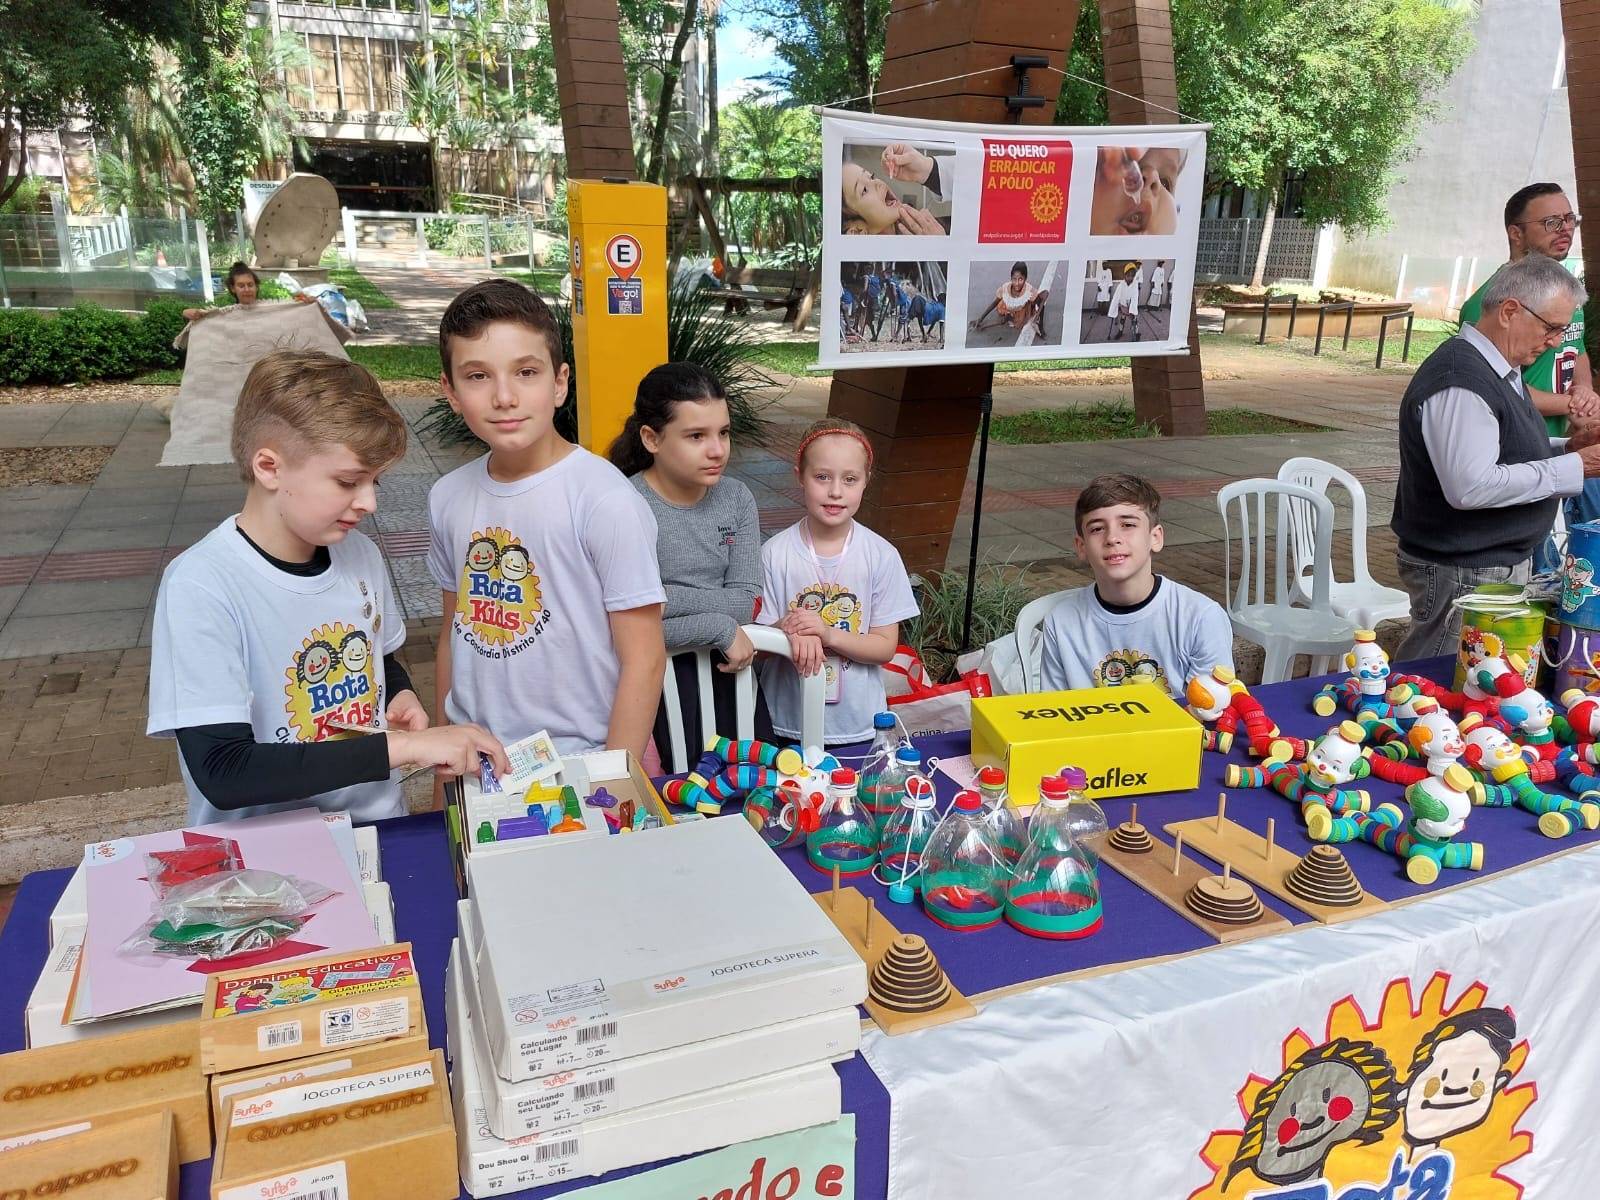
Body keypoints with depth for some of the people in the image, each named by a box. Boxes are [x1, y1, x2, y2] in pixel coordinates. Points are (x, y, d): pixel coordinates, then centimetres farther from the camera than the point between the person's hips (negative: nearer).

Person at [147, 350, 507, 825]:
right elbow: (220, 773, -22)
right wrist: (401, 745, -25)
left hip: (379, 829, 4)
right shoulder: (201, 585, -15)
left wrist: (401, 695, 0)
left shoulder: (358, 552, 2)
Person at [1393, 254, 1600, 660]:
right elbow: (1470, 486, -29)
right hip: (1461, 576, -10)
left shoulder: (1502, 372, 14)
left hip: (1502, 565, 10)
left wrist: (1565, 447, 6)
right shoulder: (1460, 382, -21)